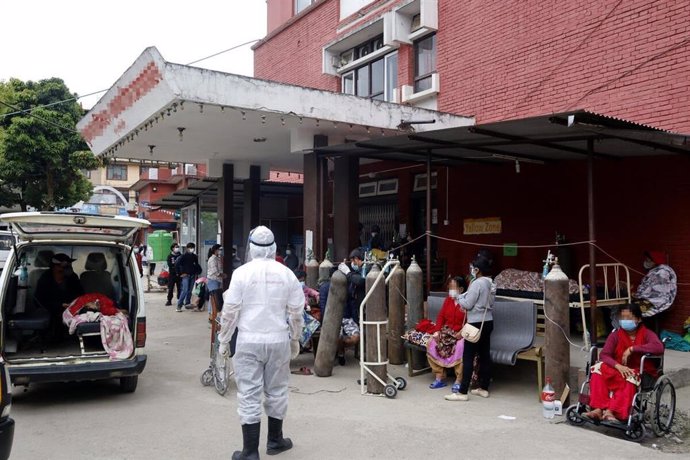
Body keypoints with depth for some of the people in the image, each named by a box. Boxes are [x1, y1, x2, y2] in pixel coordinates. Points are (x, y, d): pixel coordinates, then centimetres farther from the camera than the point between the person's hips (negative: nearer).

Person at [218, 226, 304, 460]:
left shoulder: (242, 272, -6)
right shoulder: (286, 274, 1)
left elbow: (230, 310, -6)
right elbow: (296, 311, 5)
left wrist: (224, 340, 5)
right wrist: (295, 339, 18)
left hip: (249, 340, -2)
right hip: (278, 340, 2)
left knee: (249, 394, 3)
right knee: (276, 391, 16)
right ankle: (275, 440, 30)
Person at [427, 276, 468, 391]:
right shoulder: (448, 300, 11)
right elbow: (441, 316, 10)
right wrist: (437, 331, -2)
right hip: (447, 331, 6)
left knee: (460, 347, -36)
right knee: (432, 344, -16)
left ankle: (458, 381, -23)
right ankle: (439, 378, -9)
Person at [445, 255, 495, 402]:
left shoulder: (477, 283, -17)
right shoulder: (490, 284, 9)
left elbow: (467, 304, -17)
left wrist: (459, 298, 3)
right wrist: (465, 297, 13)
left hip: (476, 324, -9)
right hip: (488, 322, 9)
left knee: (468, 357, -5)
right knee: (485, 355, 13)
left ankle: (462, 392, -4)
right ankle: (484, 388, 22)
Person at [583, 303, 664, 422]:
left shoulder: (647, 334, -4)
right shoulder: (616, 335, 3)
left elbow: (659, 347, -27)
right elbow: (604, 355, -8)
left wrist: (632, 348, -27)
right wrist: (618, 366, -28)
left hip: (641, 373, -3)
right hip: (619, 369, 3)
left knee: (631, 378, -38)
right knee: (599, 368, -25)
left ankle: (611, 411, -44)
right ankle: (598, 409, -35)